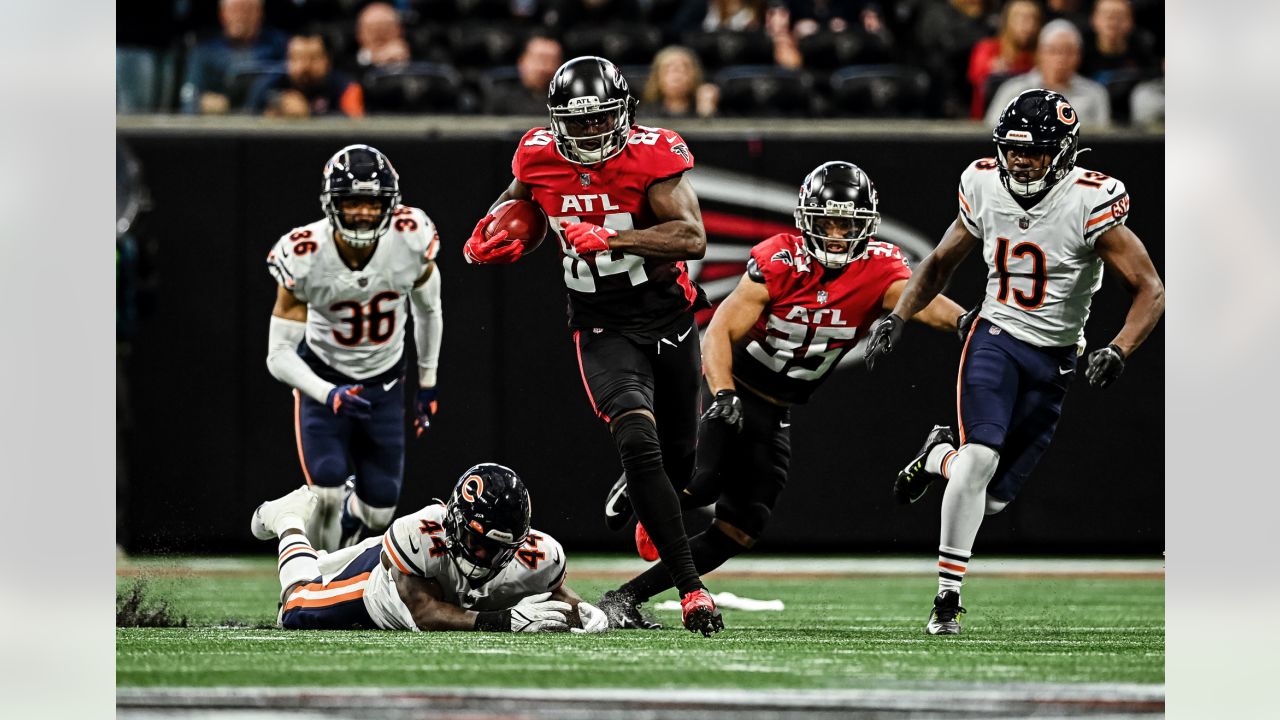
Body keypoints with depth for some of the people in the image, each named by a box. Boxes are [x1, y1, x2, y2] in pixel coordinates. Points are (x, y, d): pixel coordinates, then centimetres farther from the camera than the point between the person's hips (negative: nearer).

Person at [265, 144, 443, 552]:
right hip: (322, 378, -3)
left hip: (384, 381, 3)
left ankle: (350, 513, 42)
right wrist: (329, 396, -36)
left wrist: (428, 382, 10)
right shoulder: (304, 258, -26)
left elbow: (428, 309, 3)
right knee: (326, 494, -22)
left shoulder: (412, 239, -20)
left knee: (379, 513, 5)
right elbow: (279, 355, -20)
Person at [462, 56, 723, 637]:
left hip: (668, 317, 0)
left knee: (679, 460, 16)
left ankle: (649, 513, 55)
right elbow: (518, 199, 18)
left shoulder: (652, 154, -16)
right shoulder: (539, 157, -7)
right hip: (602, 328, 0)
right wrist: (493, 235, -3)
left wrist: (610, 238, -34)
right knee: (639, 443, -24)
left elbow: (692, 238, -26)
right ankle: (692, 590, -25)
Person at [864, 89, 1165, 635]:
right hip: (995, 337, 1)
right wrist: (897, 318, 1)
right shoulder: (985, 188, -5)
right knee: (980, 458, -23)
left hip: (1054, 361, -1)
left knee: (992, 499, 1)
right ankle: (948, 596, -11)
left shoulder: (1090, 204, -17)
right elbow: (941, 262, 14)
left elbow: (1149, 290, -13)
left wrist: (1118, 351, -28)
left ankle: (940, 456, 35)